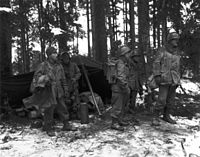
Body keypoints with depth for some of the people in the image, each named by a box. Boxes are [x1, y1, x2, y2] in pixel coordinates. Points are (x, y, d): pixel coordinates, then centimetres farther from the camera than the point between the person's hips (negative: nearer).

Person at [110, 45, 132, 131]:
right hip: (118, 88, -10)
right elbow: (120, 77, -24)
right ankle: (114, 124, -3)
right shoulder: (120, 63, -16)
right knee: (117, 106, -7)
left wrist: (126, 87, 22)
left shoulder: (124, 63, 16)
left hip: (121, 89, 10)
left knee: (122, 105, 17)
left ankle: (119, 120, 27)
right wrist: (126, 88, -22)